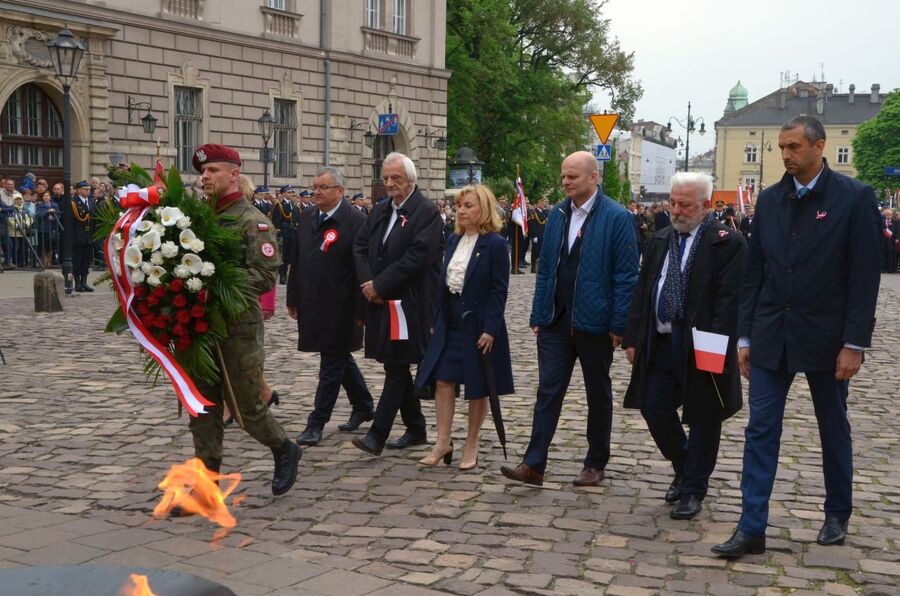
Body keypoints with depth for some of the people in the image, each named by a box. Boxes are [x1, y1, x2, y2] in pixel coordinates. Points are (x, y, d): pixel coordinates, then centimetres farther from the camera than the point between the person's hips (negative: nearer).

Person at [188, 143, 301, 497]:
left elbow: (266, 275, -16)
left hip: (238, 328, -6)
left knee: (248, 407, 5)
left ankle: (285, 451, 31)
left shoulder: (252, 221, -8)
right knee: (203, 410, 8)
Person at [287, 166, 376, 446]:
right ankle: (364, 406, 35)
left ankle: (317, 423, 8)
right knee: (339, 358, 18)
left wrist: (360, 310, -16)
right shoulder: (307, 217, 8)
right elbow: (297, 261, 14)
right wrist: (293, 298, 12)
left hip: (339, 307, -7)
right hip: (312, 305, 7)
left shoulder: (356, 221, -13)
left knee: (332, 362, 1)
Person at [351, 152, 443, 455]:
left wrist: (379, 285, -15)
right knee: (396, 366, 14)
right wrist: (368, 282, -6)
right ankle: (416, 429, 27)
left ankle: (377, 435, -6)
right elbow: (360, 246, 11)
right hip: (381, 303, 8)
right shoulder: (379, 211, 14)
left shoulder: (427, 212, -10)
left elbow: (417, 257, -19)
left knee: (396, 368, -6)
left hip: (408, 304, -8)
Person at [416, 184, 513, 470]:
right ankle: (443, 442, 11)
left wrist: (490, 329, -18)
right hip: (450, 323, 6)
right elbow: (444, 283, 13)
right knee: (442, 380, 2)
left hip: (478, 325, -6)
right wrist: (436, 321, 10)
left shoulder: (495, 244, -10)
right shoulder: (453, 240, 10)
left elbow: (499, 291, -13)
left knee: (477, 387, 6)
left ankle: (471, 445, 17)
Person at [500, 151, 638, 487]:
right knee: (548, 390, 2)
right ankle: (533, 465, 4)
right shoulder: (557, 215, 7)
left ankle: (595, 465, 24)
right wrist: (538, 315, 7)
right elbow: (545, 268, 11)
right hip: (556, 320, 4)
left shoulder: (617, 218, -9)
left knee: (598, 395, 11)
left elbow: (625, 275, -10)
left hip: (594, 323, -4)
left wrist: (619, 325, -13)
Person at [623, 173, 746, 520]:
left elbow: (729, 300, -15)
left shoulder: (727, 243, -9)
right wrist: (633, 338, 7)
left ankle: (693, 490, 19)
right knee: (654, 409, 7)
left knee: (703, 420, 5)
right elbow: (642, 292, 13)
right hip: (661, 344, 6)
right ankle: (685, 470, 31)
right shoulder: (659, 241, 11)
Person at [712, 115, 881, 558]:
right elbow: (753, 271, 7)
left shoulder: (854, 197, -8)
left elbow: (865, 276, -10)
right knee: (760, 431, -1)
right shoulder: (770, 199, 5)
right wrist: (745, 336, 5)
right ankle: (751, 528, 3)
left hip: (825, 338, -3)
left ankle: (837, 516, 32)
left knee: (834, 431, 14)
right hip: (771, 337, 3)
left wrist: (854, 343, -13)